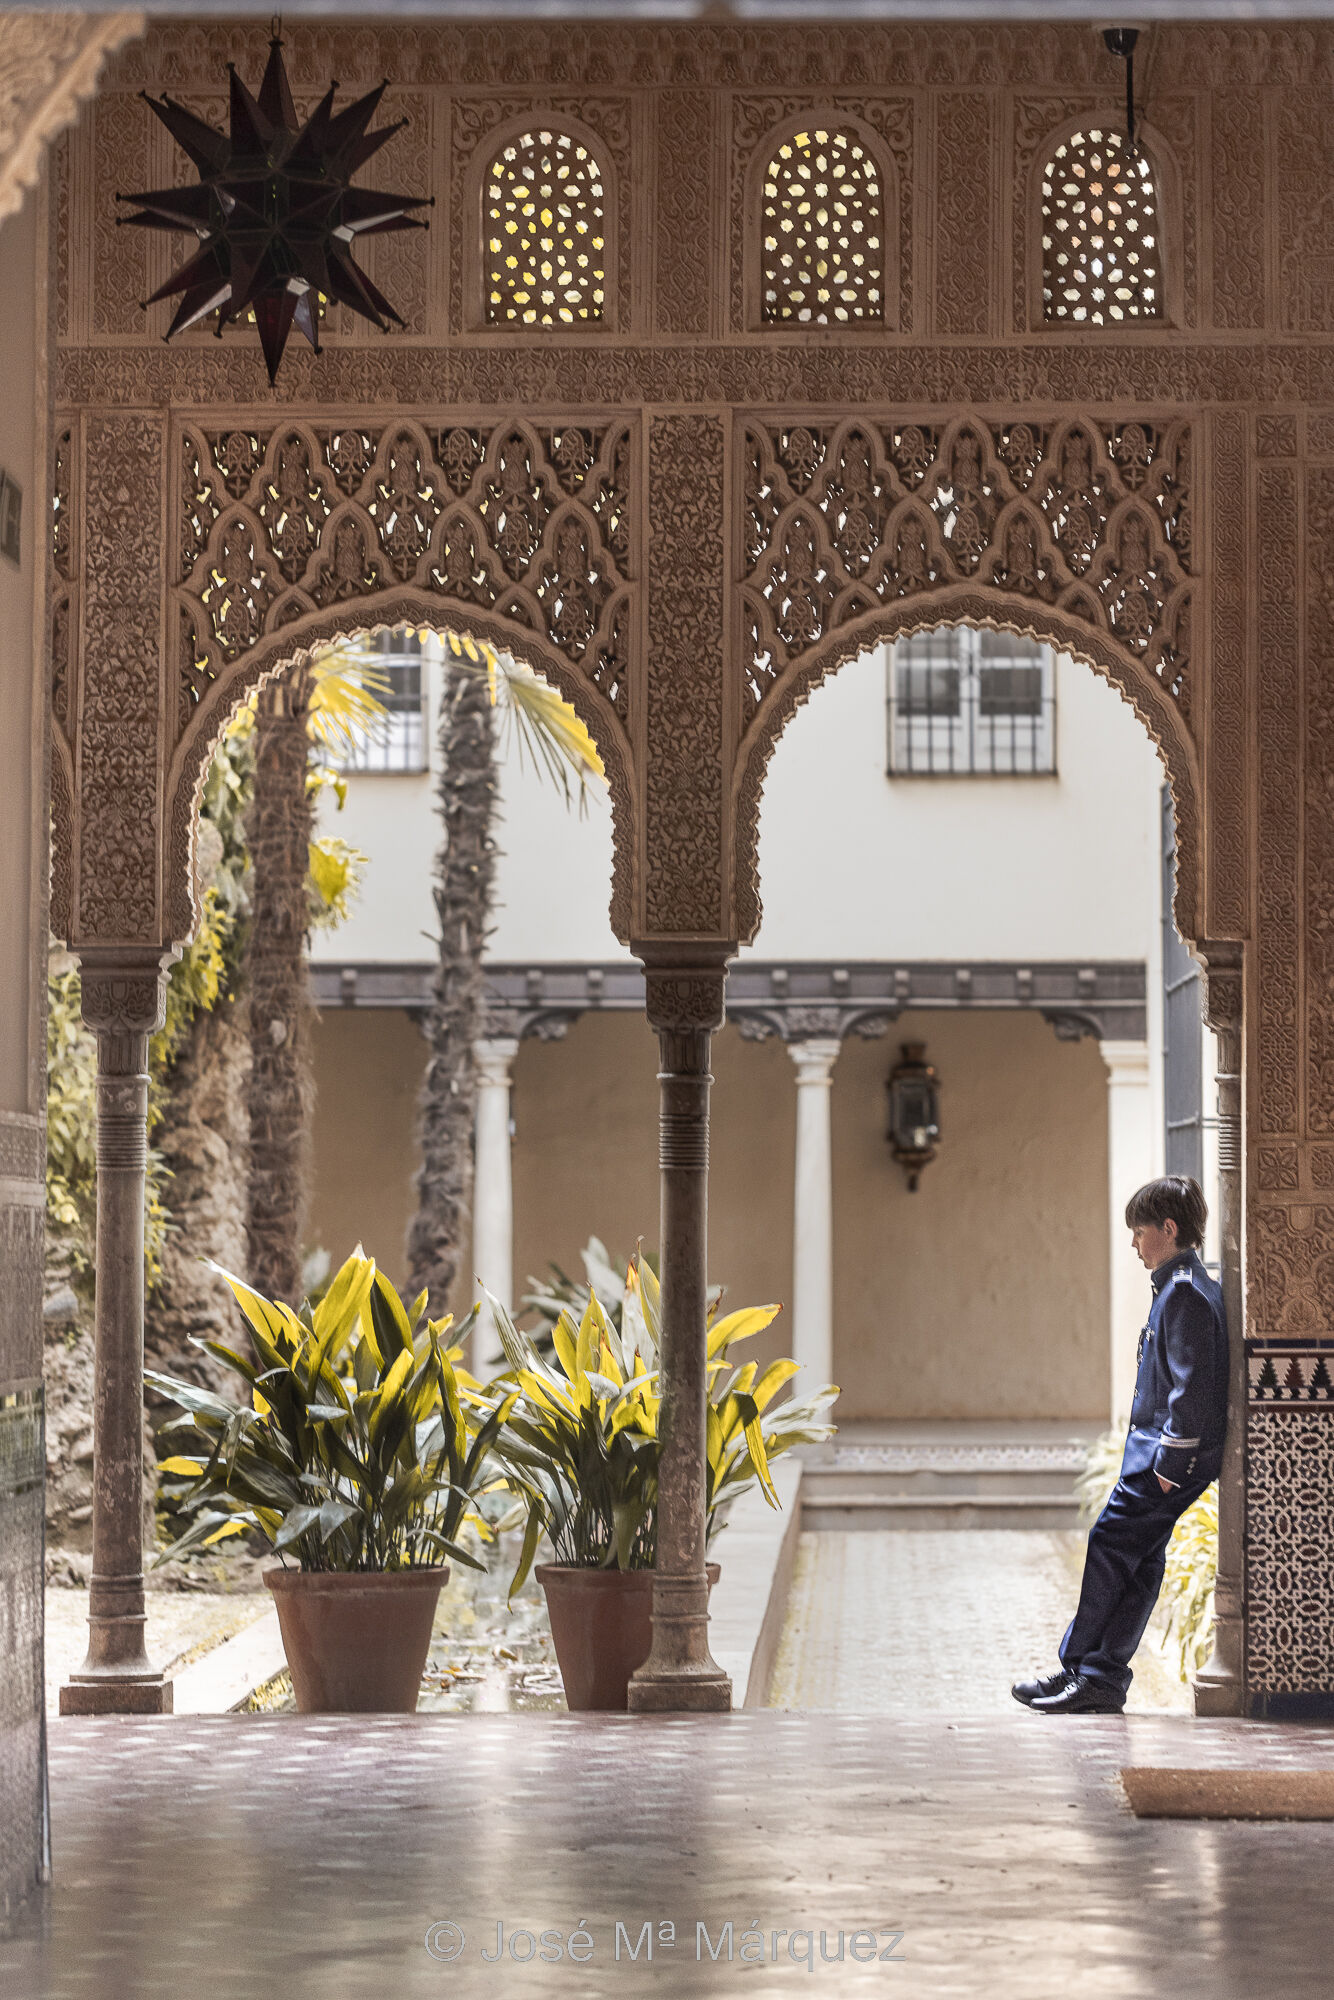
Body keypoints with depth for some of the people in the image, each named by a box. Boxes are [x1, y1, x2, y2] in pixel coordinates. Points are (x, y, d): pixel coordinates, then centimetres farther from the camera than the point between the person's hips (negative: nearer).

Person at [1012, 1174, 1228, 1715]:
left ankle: (1080, 1674, -6)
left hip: (1171, 1454, -10)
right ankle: (1102, 1679, 8)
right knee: (1138, 1563, 7)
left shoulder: (1185, 1293, -15)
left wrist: (1171, 1461, -20)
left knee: (1110, 1543, -9)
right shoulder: (1182, 1286, 17)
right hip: (1163, 1453, 10)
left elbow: (1191, 1383, -20)